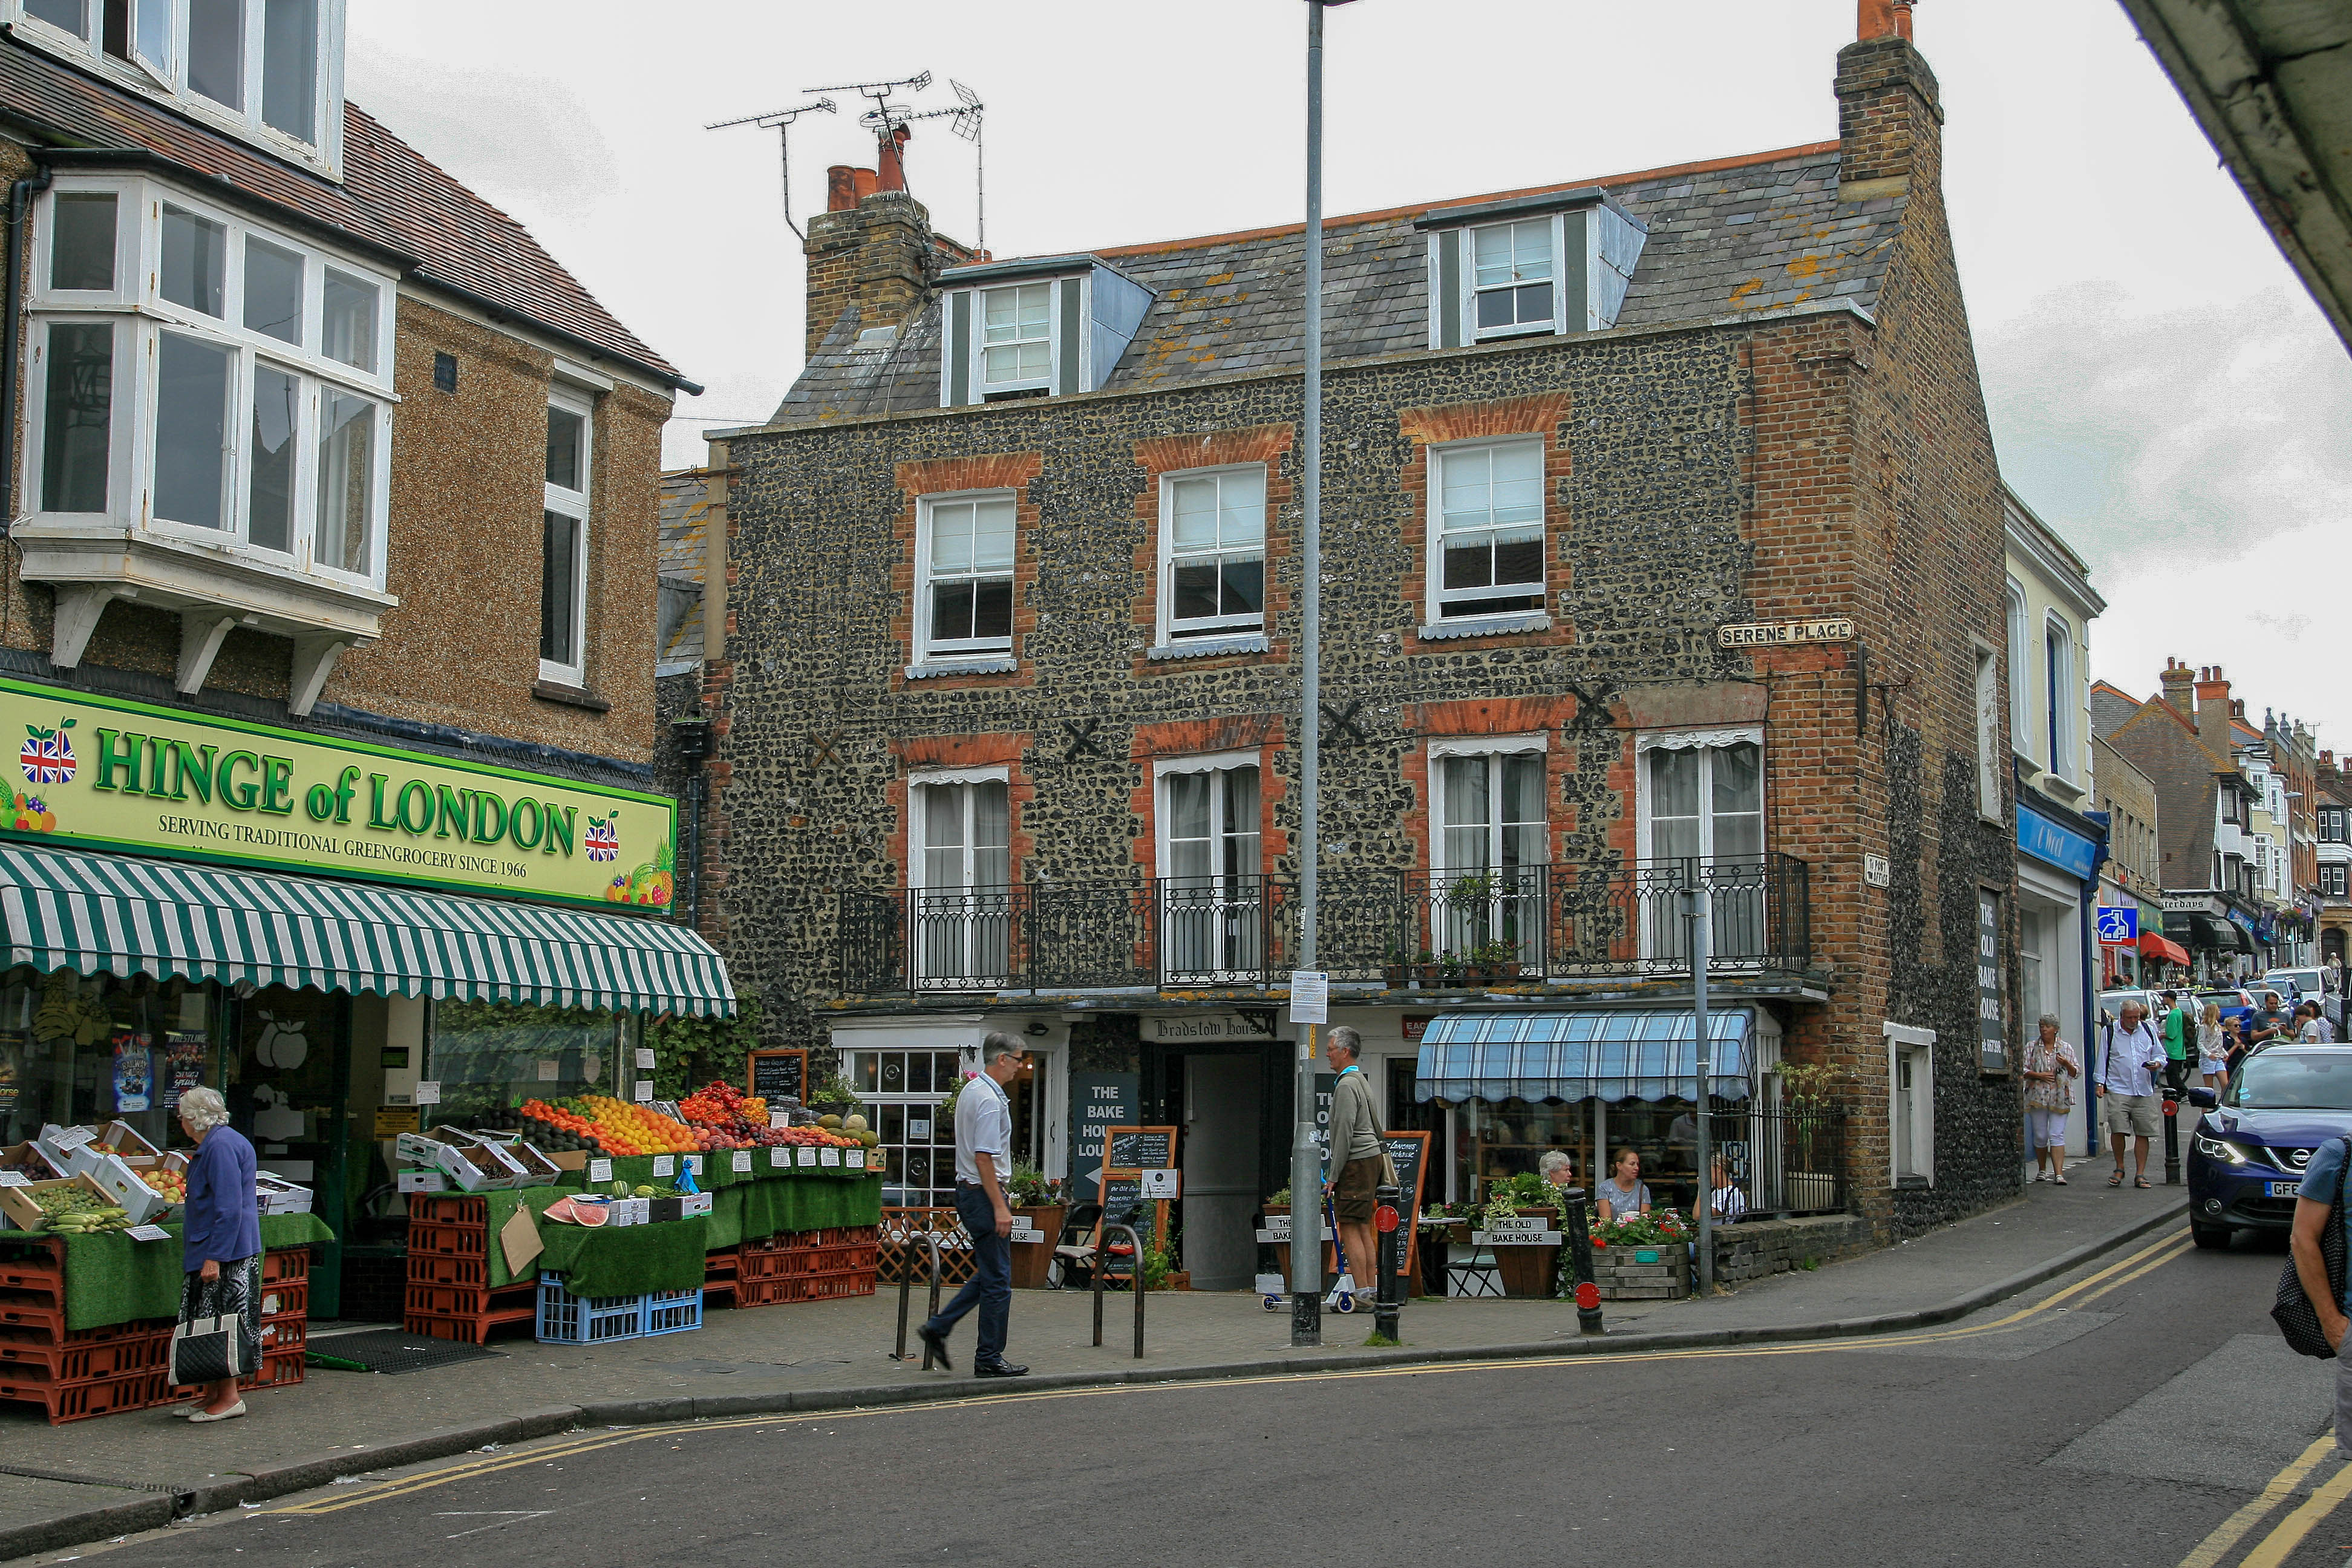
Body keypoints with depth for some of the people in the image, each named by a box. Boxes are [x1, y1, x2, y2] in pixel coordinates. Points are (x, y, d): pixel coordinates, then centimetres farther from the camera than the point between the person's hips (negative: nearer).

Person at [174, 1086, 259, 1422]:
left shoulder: (221, 1146, -17)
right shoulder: (213, 1145, 18)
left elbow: (229, 1208, -22)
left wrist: (214, 1257, -23)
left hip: (225, 1255, -11)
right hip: (211, 1252, 11)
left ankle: (230, 1397, -1)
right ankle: (212, 1393, 19)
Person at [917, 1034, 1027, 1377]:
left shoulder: (971, 1089, 14)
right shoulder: (990, 1100, -18)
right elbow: (984, 1158, -23)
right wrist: (999, 1207, -23)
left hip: (969, 1190, 10)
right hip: (984, 1194, -10)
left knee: (991, 1273, 17)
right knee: (997, 1280, -4)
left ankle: (938, 1327, 16)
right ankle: (989, 1359, 1)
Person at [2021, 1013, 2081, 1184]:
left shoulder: (2066, 1048, 10)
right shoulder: (2031, 1048, 9)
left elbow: (2076, 1072, 9)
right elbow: (2022, 1071, 3)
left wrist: (2066, 1064, -10)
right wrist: (2039, 1076, -12)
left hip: (2060, 1098, -1)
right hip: (2037, 1097, 1)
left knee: (2057, 1136, -9)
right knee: (2040, 1136, 4)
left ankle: (2059, 1173, -14)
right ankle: (2042, 1170, 19)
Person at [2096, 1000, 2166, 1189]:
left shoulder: (2148, 1030, 11)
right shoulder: (2110, 1033, 5)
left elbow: (2160, 1054, 17)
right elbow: (2103, 1059, 9)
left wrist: (2157, 1063, -6)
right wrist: (2101, 1083, 2)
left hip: (2144, 1091, 3)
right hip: (2118, 1090, -2)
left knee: (2143, 1133, 1)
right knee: (2118, 1130, -13)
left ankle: (2140, 1174, 9)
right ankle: (2119, 1168, 7)